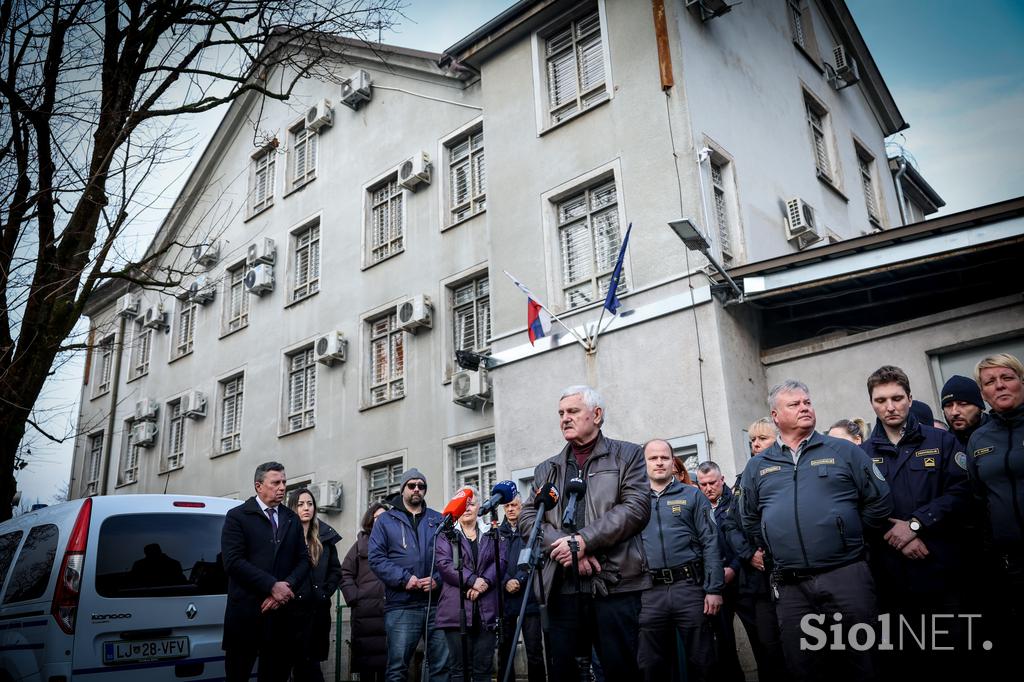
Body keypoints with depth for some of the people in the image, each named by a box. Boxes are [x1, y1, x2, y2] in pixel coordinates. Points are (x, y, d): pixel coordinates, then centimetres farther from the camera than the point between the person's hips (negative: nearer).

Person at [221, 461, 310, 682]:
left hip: (282, 612, 4)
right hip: (246, 611, -4)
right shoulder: (237, 516, 0)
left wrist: (286, 587, -9)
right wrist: (272, 585, -15)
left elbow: (303, 560, 9)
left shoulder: (292, 519, 15)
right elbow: (233, 561, -11)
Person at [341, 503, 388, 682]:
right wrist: (353, 598, -3)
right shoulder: (361, 543, 10)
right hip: (365, 612, 0)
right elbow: (345, 573, 8)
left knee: (388, 660, 1)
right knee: (366, 661, 3)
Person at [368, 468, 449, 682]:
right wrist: (404, 578, -13)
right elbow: (375, 558, -2)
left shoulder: (438, 520, 15)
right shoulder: (386, 520, 8)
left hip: (436, 603, 3)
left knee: (442, 664, 6)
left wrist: (438, 579, -9)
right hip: (402, 605, -2)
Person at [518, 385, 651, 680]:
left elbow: (637, 508, -5)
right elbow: (528, 518, 9)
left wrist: (583, 541, -12)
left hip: (615, 582, -3)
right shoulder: (546, 470, 19)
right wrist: (565, 546, -9)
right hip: (562, 588, 4)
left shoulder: (627, 455, 8)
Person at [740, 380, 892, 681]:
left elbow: (879, 502, 4)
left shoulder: (845, 451, 4)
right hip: (789, 586, 3)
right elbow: (751, 521, 21)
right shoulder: (757, 467, 11)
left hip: (846, 576, -2)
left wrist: (845, 532, 5)